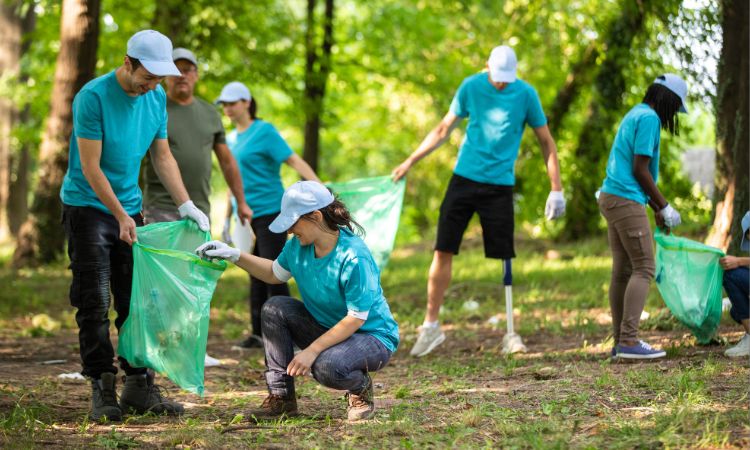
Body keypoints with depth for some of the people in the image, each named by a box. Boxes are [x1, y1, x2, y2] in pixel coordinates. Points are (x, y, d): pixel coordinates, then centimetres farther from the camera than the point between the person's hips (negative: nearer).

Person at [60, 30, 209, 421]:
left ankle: (139, 386, 8)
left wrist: (186, 205, 0)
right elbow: (90, 167, -18)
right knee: (94, 303, -7)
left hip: (130, 207, 6)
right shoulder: (94, 96, -19)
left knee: (136, 300, 4)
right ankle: (102, 390, -4)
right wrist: (121, 217, -18)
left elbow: (162, 156, 9)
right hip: (87, 205, -6)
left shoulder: (156, 97, 1)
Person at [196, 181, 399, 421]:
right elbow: (275, 273, 17)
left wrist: (311, 351, -28)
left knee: (327, 367, -37)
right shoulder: (298, 246, -5)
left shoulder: (354, 257, -28)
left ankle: (361, 388, 2)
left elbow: (356, 318, -26)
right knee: (274, 309, -10)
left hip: (373, 336, -8)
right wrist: (234, 255, 4)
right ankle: (281, 397, -6)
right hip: (326, 328, 8)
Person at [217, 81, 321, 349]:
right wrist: (227, 219, 23)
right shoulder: (231, 138, 14)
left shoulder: (264, 132, -7)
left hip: (268, 213, -7)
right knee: (256, 275, 10)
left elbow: (294, 160, -16)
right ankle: (258, 334, 15)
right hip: (247, 216, 7)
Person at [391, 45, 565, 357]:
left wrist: (556, 189, -5)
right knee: (443, 250, -1)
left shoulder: (526, 94, -4)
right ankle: (431, 325, 8)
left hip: (500, 184, -2)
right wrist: (410, 162, 11)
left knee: (504, 258, -4)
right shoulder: (471, 86, 1)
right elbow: (444, 129, 12)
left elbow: (546, 142, 1)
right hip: (464, 177, 2)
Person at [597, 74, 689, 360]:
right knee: (644, 268, -10)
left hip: (611, 197, 10)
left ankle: (620, 341, 9)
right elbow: (640, 170, -15)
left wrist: (656, 208, 22)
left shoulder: (636, 114, 19)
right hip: (626, 200, -10)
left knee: (622, 271, 9)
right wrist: (664, 207, -6)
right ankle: (629, 341, -17)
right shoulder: (650, 118, -11)